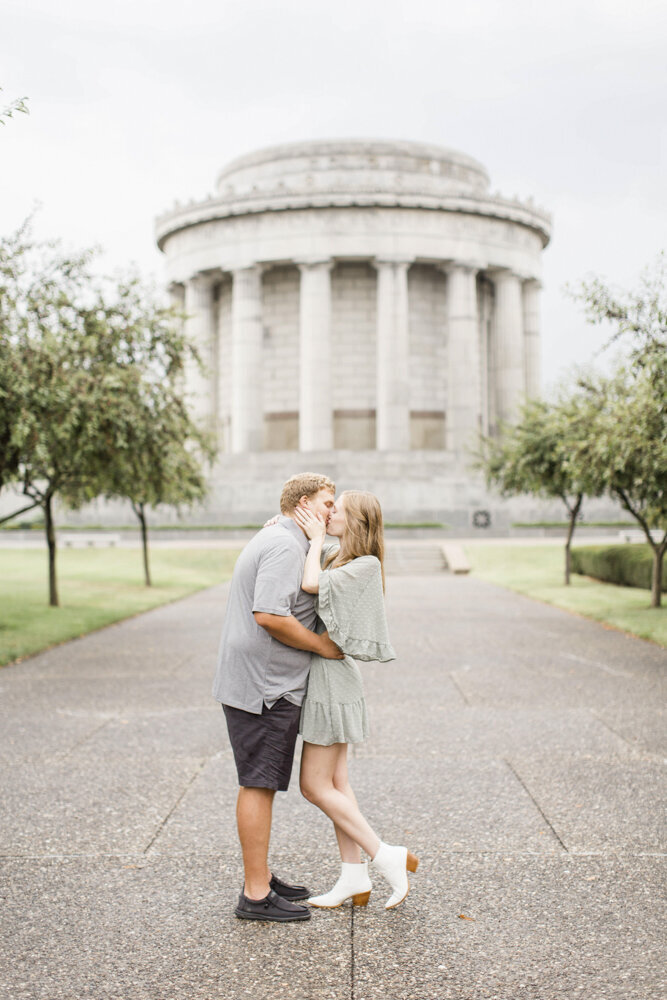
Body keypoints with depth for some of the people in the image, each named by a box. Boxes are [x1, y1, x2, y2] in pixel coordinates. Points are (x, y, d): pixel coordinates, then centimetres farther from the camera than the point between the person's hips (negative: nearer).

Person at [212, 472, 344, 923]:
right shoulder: (285, 546, -16)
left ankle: (261, 876, 28)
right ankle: (256, 896, 4)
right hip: (264, 686, -11)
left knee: (260, 784, 17)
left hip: (262, 683, 11)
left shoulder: (273, 540, 19)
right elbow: (269, 616, -27)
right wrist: (322, 645, -16)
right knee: (259, 785, -4)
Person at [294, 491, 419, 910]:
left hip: (332, 677, -9)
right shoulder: (334, 556, 8)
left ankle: (388, 857, 6)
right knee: (335, 783, 12)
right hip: (324, 677, 9)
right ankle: (354, 877, 19)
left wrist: (316, 539, -14)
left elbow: (311, 584, -28)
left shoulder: (365, 565, -16)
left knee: (316, 786, -3)